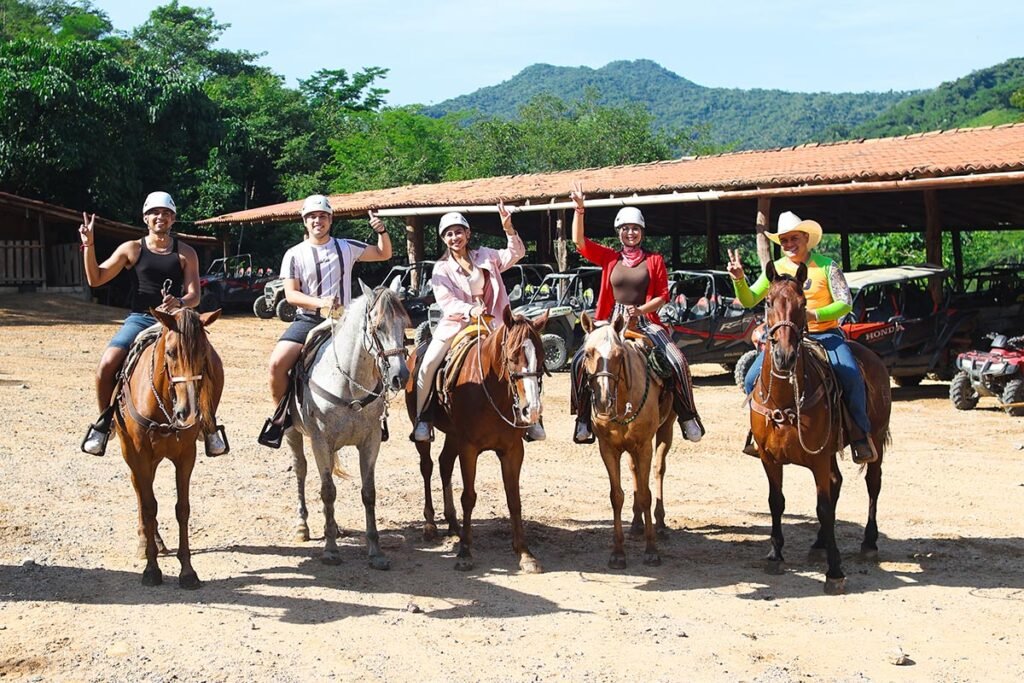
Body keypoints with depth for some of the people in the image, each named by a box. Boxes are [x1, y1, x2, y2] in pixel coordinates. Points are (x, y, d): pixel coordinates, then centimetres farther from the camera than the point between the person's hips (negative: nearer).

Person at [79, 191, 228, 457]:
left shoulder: (185, 253, 6)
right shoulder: (132, 249, 6)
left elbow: (194, 296, -2)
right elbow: (95, 279, 6)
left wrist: (179, 302, -25)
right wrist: (88, 245, -6)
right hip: (140, 318, 0)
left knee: (213, 362, -21)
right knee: (108, 363, -26)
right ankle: (105, 420, 0)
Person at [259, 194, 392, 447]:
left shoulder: (346, 247, 7)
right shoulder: (294, 255, 3)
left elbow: (384, 254, 14)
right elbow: (291, 294, -4)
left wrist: (382, 231, -5)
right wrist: (320, 302, -21)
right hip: (307, 320, -1)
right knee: (277, 362, -23)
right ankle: (282, 414, -1)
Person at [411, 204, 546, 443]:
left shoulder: (486, 256, 7)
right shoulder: (441, 269, 1)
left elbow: (515, 254, -3)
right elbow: (446, 302, -9)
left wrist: (508, 229, -20)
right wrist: (470, 310, -28)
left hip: (490, 322, 1)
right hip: (455, 324, -1)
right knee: (428, 364, -19)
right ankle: (421, 418, -6)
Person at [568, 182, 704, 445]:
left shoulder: (654, 260, 7)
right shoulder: (609, 258, 10)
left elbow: (662, 296, 3)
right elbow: (579, 240, 1)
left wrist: (640, 310, -14)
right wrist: (579, 207, -7)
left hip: (645, 321, -1)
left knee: (677, 361, -23)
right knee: (581, 360, -20)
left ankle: (687, 415, -6)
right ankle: (584, 418, -9)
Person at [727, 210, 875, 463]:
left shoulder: (826, 266, -2)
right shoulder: (776, 269, 7)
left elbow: (845, 303, -8)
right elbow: (749, 301, 5)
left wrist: (814, 314, -24)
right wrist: (739, 279, -16)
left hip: (825, 333, -3)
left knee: (851, 376, -27)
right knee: (753, 379, -16)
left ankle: (860, 433, -8)